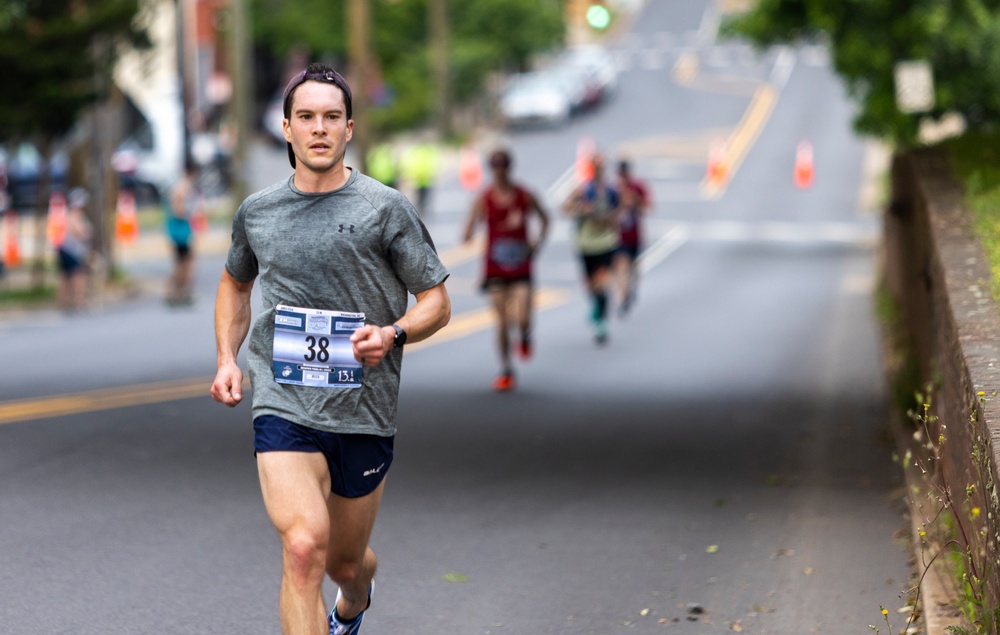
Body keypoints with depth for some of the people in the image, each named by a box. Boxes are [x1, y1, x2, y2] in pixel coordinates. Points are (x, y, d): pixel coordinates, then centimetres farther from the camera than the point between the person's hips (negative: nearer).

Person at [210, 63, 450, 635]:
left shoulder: (387, 210, -3)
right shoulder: (256, 213, 6)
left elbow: (437, 302, 2)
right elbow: (236, 283, 26)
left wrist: (392, 334, -19)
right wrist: (227, 359, 12)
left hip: (365, 414, 0)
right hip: (284, 409, 0)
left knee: (345, 561, 17)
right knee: (304, 546, -24)